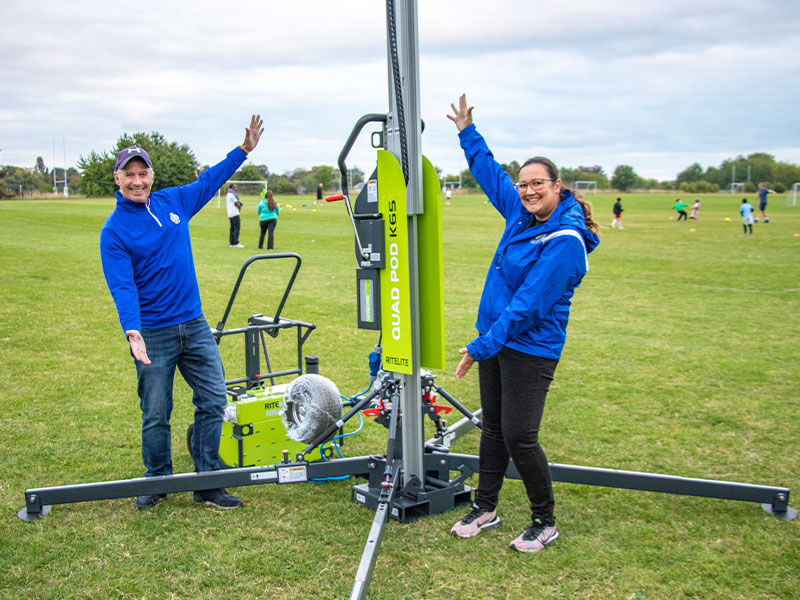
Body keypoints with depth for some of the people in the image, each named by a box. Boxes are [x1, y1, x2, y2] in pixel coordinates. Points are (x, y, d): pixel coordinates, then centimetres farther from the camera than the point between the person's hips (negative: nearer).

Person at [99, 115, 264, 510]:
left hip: (194, 325, 5)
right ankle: (157, 482, 25)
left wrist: (245, 149, 24)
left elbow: (210, 180, 22)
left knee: (214, 399, 3)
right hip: (153, 333, -5)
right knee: (156, 414, 4)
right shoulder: (114, 230, -8)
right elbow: (122, 286, -17)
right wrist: (132, 331, -31)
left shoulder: (174, 201, 6)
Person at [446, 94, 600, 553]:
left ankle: (546, 524, 14)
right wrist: (468, 132, 29)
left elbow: (529, 305, -23)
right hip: (497, 339, 8)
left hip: (530, 350, -8)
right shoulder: (522, 214, 5)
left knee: (519, 436, -6)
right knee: (493, 427, 15)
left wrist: (481, 347, -21)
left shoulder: (565, 241, -20)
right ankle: (486, 508, 30)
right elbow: (491, 173, 23)